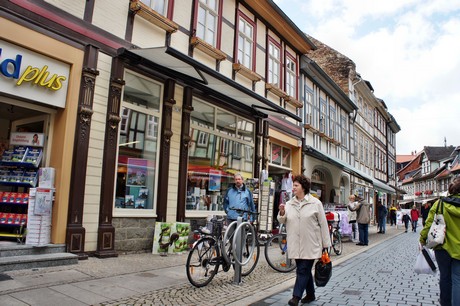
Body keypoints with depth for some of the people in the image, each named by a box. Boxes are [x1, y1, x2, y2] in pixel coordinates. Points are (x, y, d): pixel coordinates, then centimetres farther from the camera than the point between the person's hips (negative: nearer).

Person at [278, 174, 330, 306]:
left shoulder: (315, 203, -3)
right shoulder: (289, 204, 8)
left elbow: (323, 224, -2)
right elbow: (282, 221, 9)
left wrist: (326, 244, -3)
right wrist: (282, 213, -13)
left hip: (310, 244, -4)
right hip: (296, 244, 4)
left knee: (303, 270, -4)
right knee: (304, 270, 15)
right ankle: (310, 294, 31)